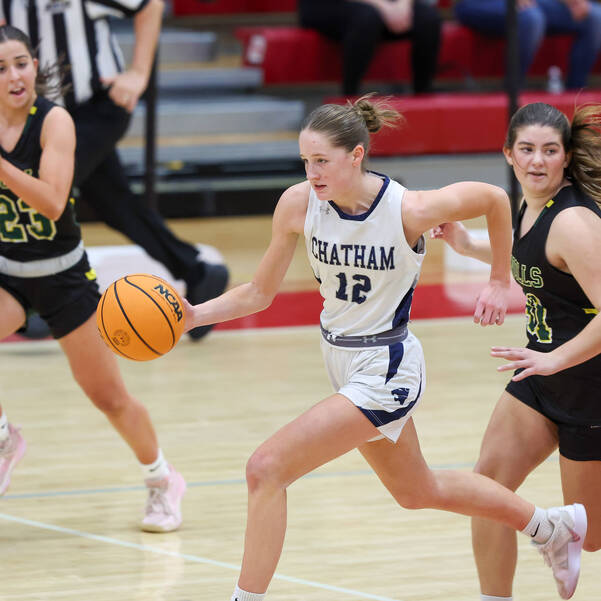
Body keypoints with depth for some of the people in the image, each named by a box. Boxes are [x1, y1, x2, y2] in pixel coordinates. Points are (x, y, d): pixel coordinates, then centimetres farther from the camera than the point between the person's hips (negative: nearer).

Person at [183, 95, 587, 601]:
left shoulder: (408, 210, -23)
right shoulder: (299, 204, -11)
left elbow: (494, 198, -5)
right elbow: (259, 294, -2)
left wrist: (500, 284, 4)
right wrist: (195, 315, -18)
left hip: (387, 371, -7)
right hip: (342, 363, 7)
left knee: (267, 469, -19)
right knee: (417, 491, 26)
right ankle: (552, 527, 47)